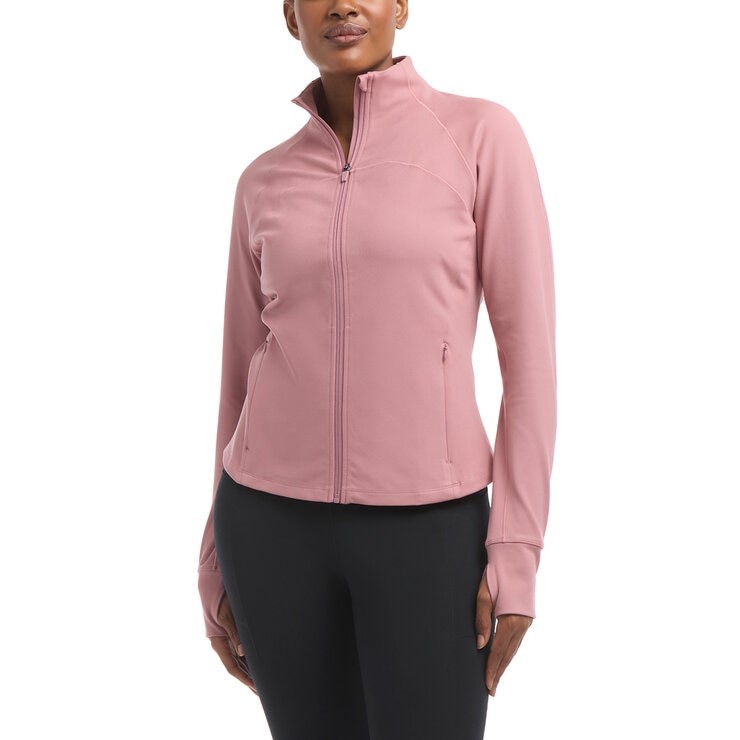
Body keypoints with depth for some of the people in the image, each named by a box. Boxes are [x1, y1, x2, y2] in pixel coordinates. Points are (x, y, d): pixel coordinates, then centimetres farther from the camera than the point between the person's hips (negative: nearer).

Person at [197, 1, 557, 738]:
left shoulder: (484, 134, -4)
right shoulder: (266, 184, 6)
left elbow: (530, 346, -6)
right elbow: (244, 371, 10)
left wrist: (517, 549, -11)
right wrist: (217, 563, 11)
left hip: (425, 528, -2)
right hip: (279, 521, 3)